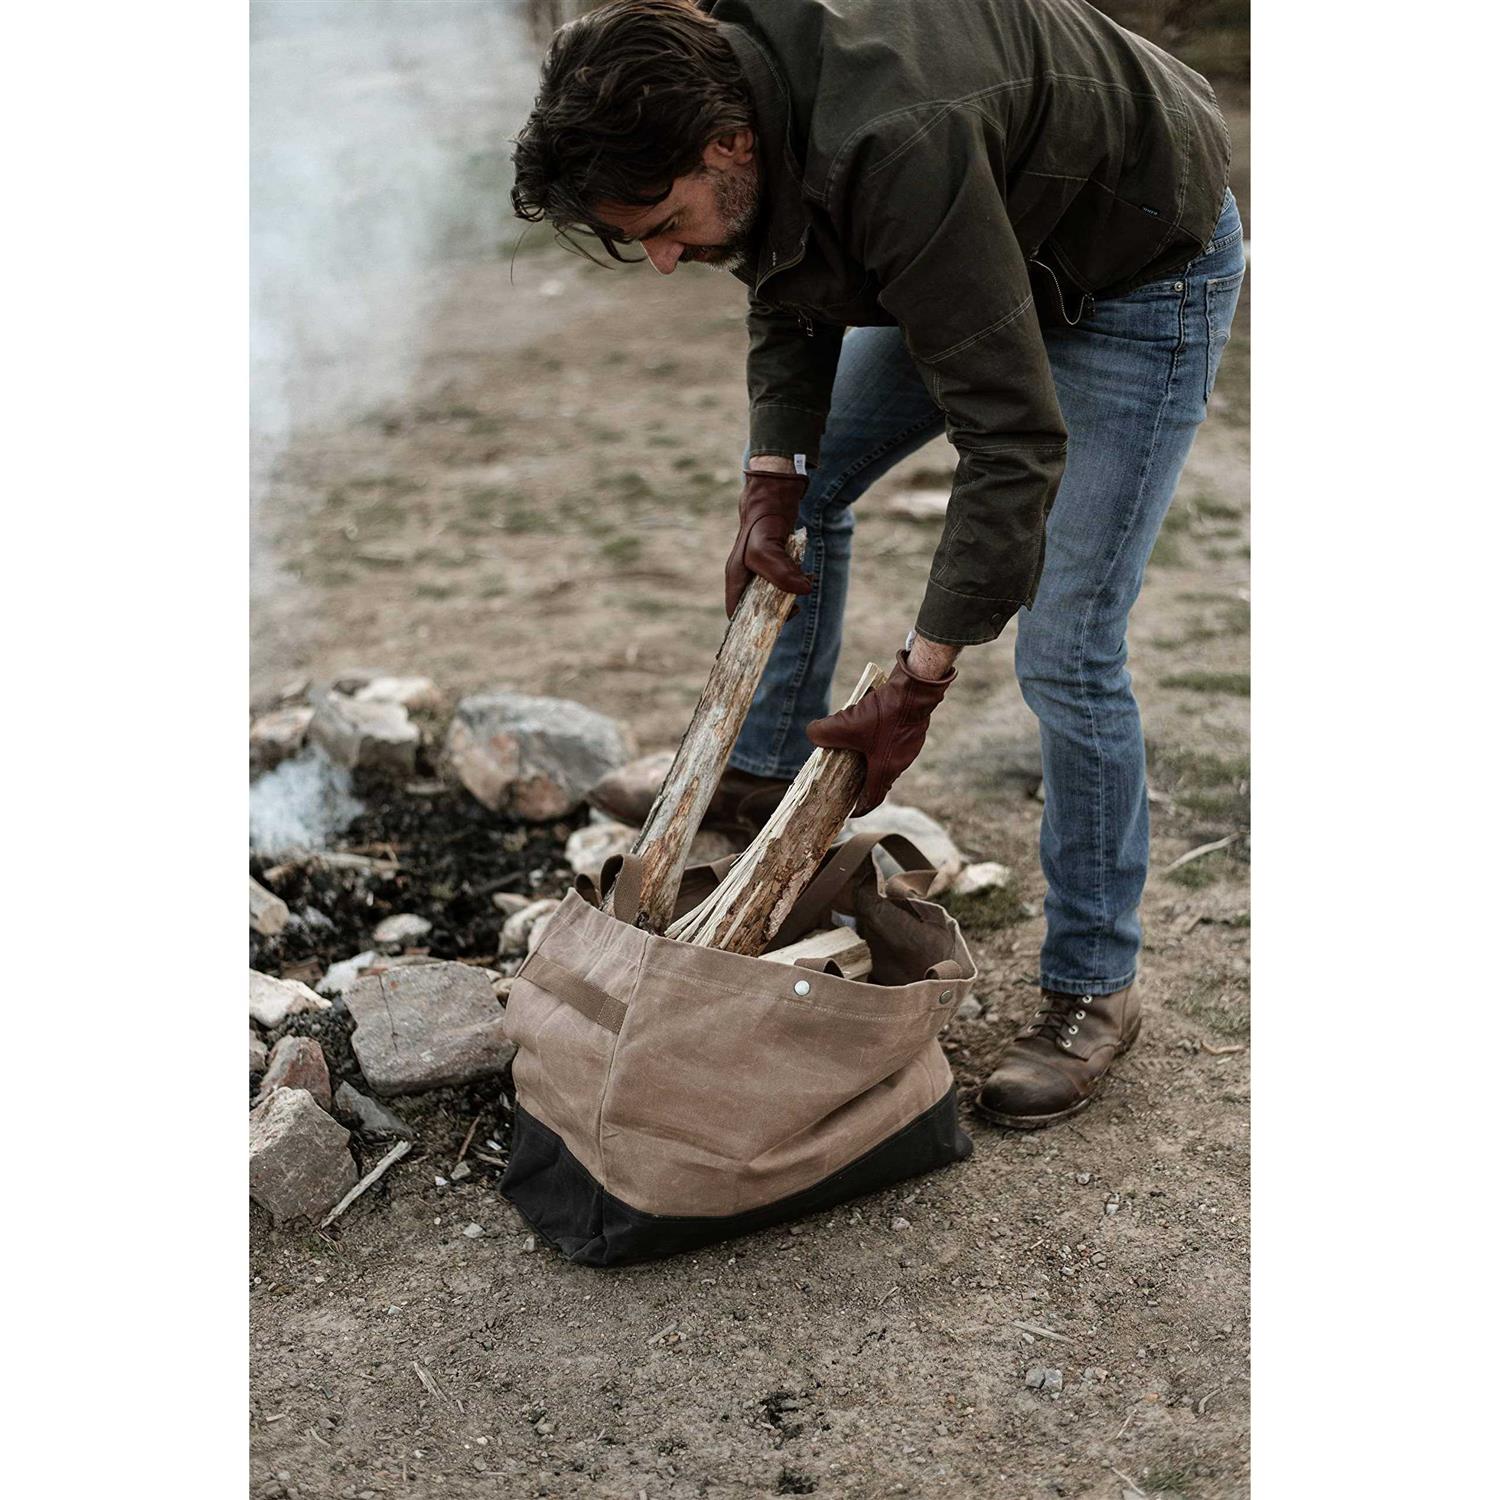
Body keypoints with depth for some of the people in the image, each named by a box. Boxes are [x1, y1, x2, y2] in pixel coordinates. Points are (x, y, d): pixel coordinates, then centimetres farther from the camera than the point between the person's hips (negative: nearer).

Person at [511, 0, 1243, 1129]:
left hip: (1146, 270, -8)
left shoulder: (894, 151, -40)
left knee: (1066, 648, -11)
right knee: (807, 487, 13)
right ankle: (770, 771, 32)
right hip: (989, 252, 9)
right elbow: (793, 300, 3)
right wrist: (770, 490, -8)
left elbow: (1014, 436, -38)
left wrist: (917, 685, -34)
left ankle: (1094, 989, 6)